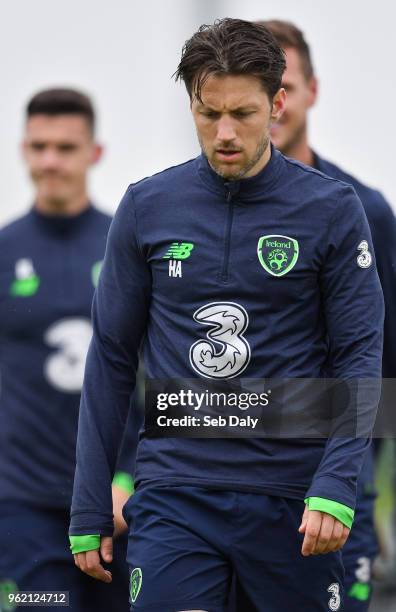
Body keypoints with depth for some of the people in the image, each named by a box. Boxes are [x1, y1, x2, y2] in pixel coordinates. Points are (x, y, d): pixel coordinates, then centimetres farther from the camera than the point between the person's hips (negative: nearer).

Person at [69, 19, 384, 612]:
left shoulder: (331, 210, 0)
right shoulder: (147, 208, 4)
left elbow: (359, 356, -1)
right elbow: (112, 358, 9)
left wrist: (335, 486, -14)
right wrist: (89, 510, 6)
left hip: (291, 496, -1)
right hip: (174, 493, 1)